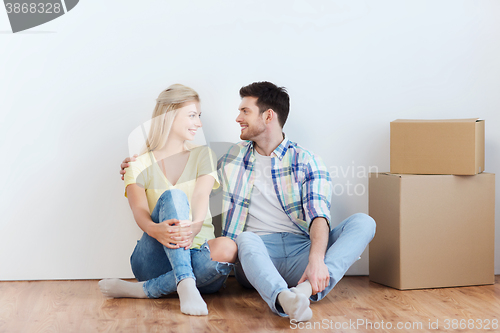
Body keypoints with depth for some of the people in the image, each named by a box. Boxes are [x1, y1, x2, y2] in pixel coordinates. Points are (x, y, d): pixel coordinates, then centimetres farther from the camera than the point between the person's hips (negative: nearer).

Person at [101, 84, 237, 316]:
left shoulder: (203, 156, 12)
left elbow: (201, 197, -7)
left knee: (227, 249, -34)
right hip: (153, 260, -1)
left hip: (195, 256, 2)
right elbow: (139, 211, -10)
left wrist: (194, 227, -31)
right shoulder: (139, 164, 7)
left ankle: (142, 290, -28)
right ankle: (185, 285, -43)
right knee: (173, 196, -28)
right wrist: (155, 229, -35)